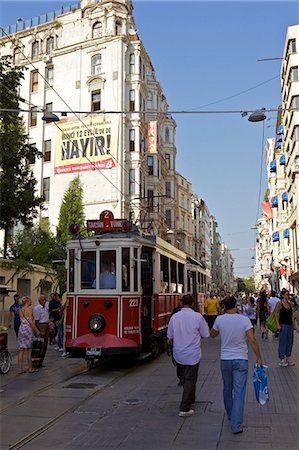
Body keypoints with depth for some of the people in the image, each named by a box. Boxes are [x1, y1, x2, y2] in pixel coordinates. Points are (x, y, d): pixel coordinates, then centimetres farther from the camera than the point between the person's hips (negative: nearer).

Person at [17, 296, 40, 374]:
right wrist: (37, 330, -8)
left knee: (21, 350, 6)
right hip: (28, 329, -6)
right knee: (29, 350, 2)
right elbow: (31, 322, -14)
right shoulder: (29, 309, -9)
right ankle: (30, 368, 9)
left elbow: (22, 320, 14)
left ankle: (20, 369, 6)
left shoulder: (21, 310, 13)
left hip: (21, 329, 7)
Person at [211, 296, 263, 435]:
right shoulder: (244, 320, -10)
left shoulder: (219, 319, -5)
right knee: (239, 392, 1)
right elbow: (252, 341, -15)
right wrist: (259, 358, -5)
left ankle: (230, 415, 39)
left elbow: (212, 334, 13)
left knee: (227, 389, 20)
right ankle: (236, 426, -2)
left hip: (225, 360, 2)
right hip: (241, 360, -2)